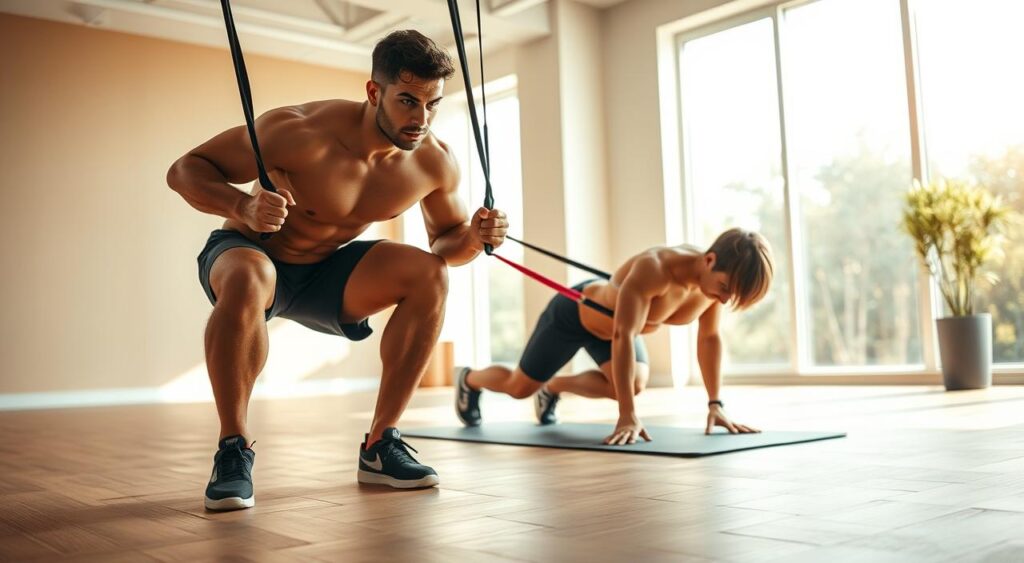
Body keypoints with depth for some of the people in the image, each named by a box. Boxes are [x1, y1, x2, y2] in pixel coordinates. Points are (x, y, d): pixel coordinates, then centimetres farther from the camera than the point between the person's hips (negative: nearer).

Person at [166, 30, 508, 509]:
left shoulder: (434, 162, -14)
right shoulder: (304, 132, -30)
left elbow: (446, 238, 4)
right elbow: (184, 170, -22)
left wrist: (474, 238, -21)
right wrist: (243, 206, -43)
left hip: (325, 271, 5)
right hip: (249, 251, -4)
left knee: (429, 274, -18)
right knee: (247, 281, -40)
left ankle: (379, 445, -8)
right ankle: (233, 448, -19)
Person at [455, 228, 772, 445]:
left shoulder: (715, 278, -23)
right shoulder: (653, 269, -45)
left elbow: (710, 338, -9)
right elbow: (622, 337, -47)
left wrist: (715, 404, -12)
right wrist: (628, 417, -49)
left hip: (612, 320, 6)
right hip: (574, 313, -6)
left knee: (633, 383, -13)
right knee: (520, 387, 9)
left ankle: (552, 388, 17)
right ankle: (468, 379, 46)